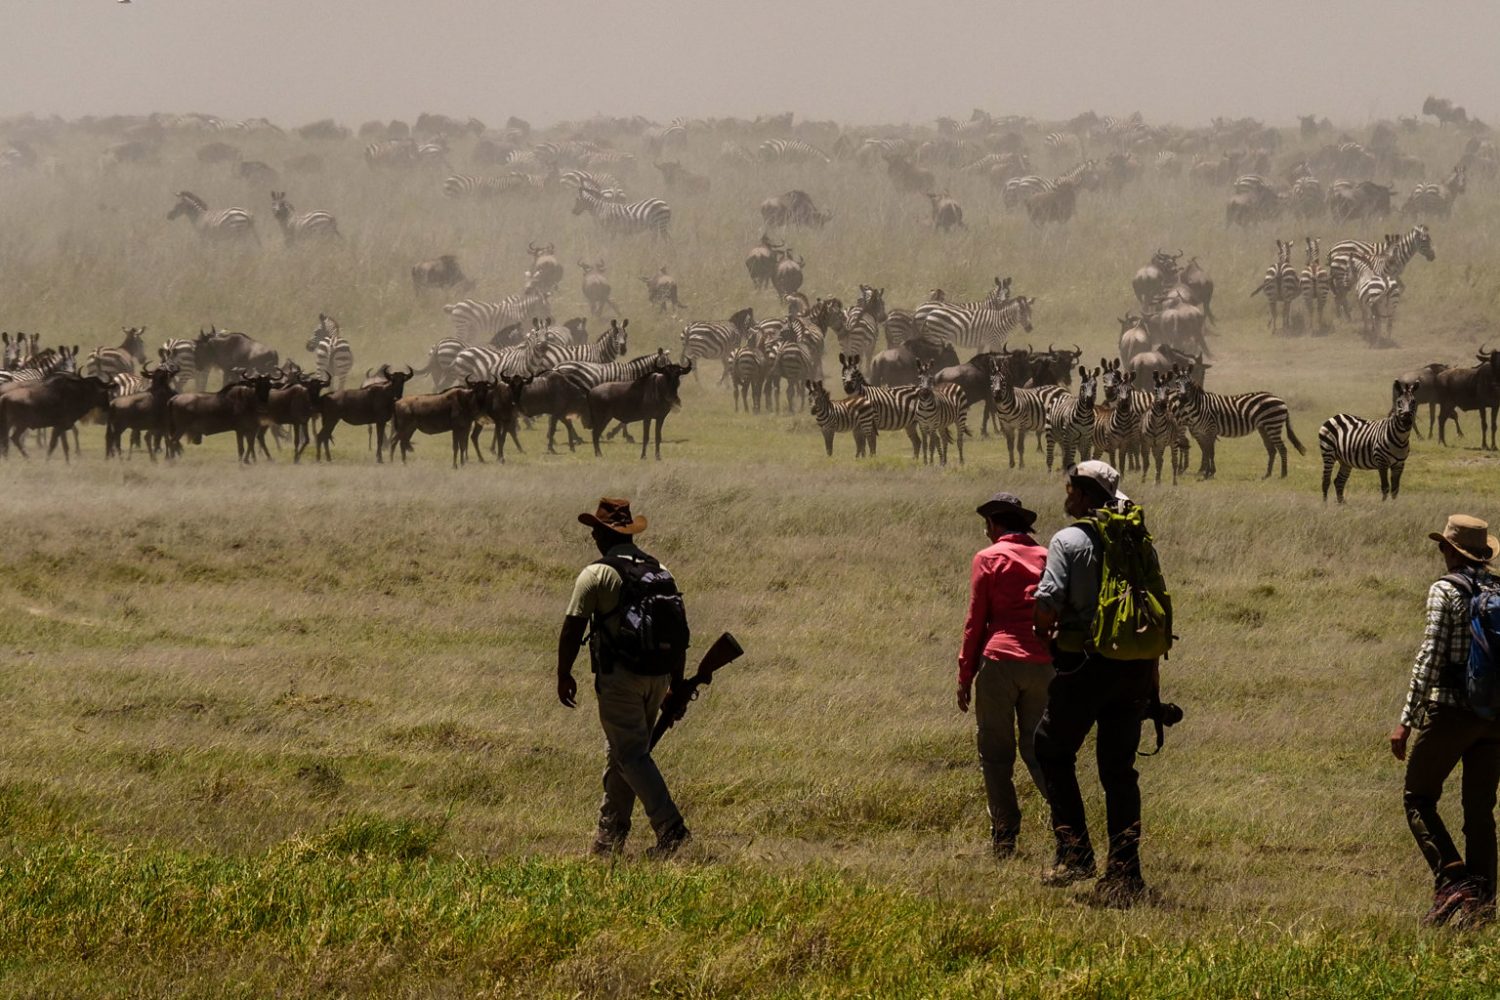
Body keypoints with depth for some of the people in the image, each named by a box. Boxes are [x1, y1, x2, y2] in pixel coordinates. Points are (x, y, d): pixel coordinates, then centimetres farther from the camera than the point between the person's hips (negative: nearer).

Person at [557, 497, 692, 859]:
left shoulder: (596, 574, -8)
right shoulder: (661, 572, 12)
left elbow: (572, 628, -9)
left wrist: (564, 675, 3)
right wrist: (676, 685, 19)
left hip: (619, 676, -7)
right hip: (658, 676, 7)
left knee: (632, 754, -5)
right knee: (622, 751, 18)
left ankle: (671, 829, -19)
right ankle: (610, 835, 24)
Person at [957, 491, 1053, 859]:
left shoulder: (988, 559, 0)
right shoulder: (1046, 557, 12)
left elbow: (976, 621, 0)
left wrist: (965, 676, 5)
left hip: (999, 662, -4)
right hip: (1044, 662, 4)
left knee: (996, 754, 4)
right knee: (1037, 749, 12)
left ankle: (1004, 837, 0)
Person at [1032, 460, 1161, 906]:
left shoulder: (1068, 542, -9)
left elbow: (1047, 602, -19)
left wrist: (1044, 632, 4)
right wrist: (1151, 677, 18)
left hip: (1083, 666, -5)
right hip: (1134, 667, 5)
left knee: (1053, 752, 13)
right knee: (1119, 766, 10)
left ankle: (1074, 851, 3)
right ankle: (1124, 869, 6)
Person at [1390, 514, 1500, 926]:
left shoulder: (1446, 591, -9)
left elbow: (1430, 657, -15)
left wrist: (1406, 720, -14)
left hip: (1450, 709, -6)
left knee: (1419, 799, 5)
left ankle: (1452, 882, -14)